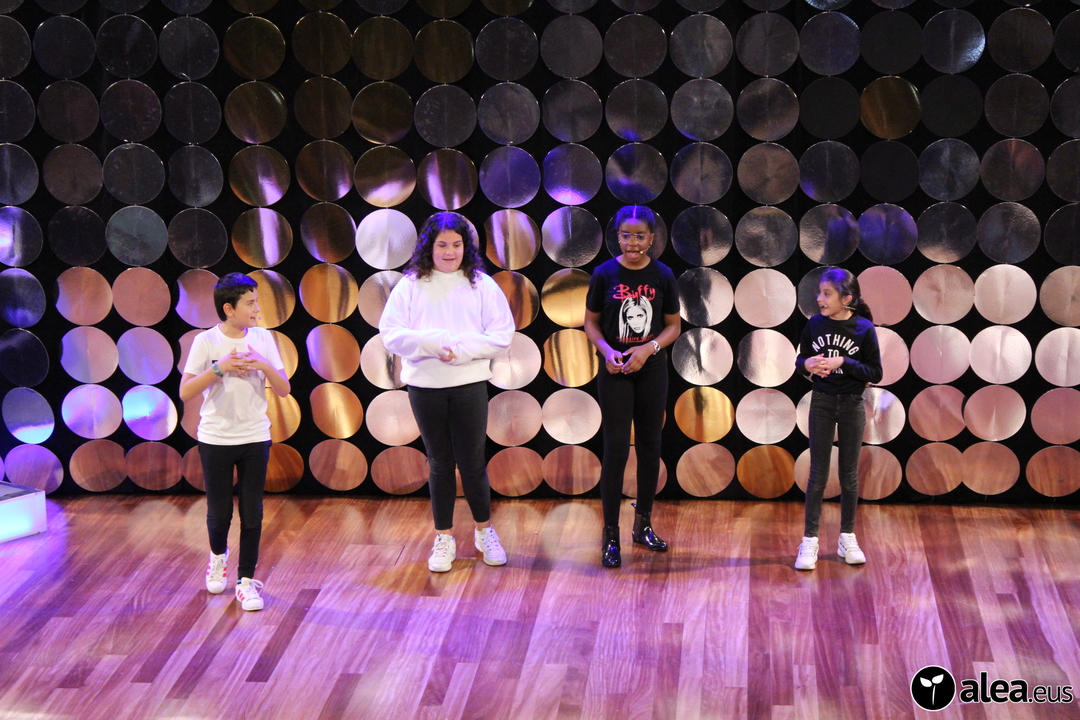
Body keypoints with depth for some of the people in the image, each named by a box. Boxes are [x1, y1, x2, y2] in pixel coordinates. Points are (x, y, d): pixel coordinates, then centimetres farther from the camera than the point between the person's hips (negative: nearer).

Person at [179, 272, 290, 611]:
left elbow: (284, 389, 1)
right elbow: (185, 392, -13)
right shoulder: (206, 342, -7)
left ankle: (246, 580, 12)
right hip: (215, 440, -2)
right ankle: (218, 557, 39)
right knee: (219, 512, 8)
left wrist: (265, 366, -17)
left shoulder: (262, 339, 0)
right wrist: (219, 368, -23)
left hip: (255, 438, 2)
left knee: (252, 513, 1)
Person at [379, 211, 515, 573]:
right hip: (424, 385, 1)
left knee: (472, 462, 3)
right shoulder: (410, 285, 2)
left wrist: (462, 347, -16)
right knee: (440, 463, 10)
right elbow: (390, 333, -4)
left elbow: (502, 335, -3)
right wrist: (431, 342, -18)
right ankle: (443, 539, 21)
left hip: (470, 383, -1)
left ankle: (485, 531, 24)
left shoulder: (482, 285, 1)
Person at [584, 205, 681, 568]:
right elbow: (591, 322, 2)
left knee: (650, 448, 11)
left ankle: (643, 524, 27)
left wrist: (649, 348, -13)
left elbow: (674, 325, 4)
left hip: (652, 371, 2)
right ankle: (610, 535, 5)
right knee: (616, 450, -3)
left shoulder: (662, 276, -2)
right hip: (615, 373, -2)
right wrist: (606, 350, -16)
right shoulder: (605, 274, -6)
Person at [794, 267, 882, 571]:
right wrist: (807, 364, -15)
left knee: (849, 474, 10)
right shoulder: (814, 325, -4)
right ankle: (810, 541, 7)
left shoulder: (863, 328, -11)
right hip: (822, 402, 1)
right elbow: (800, 360, 7)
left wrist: (843, 362, -21)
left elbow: (876, 374, -9)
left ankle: (847, 538, 22)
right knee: (818, 474, 3)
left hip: (852, 404, -1)